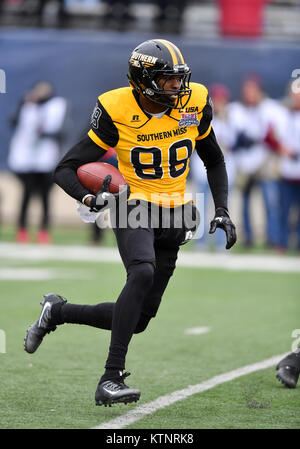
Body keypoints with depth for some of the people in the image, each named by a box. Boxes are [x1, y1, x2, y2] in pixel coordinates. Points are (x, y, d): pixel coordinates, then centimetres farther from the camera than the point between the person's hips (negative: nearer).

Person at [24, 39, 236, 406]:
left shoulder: (194, 104, -3)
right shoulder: (117, 111, -14)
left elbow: (214, 161, 15)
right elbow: (66, 169, -10)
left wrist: (222, 211, 5)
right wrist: (89, 198, -30)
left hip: (173, 217, 5)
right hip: (133, 208, -5)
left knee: (138, 319, 3)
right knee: (142, 272, -36)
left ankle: (56, 312, 28)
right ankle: (111, 378, -34)